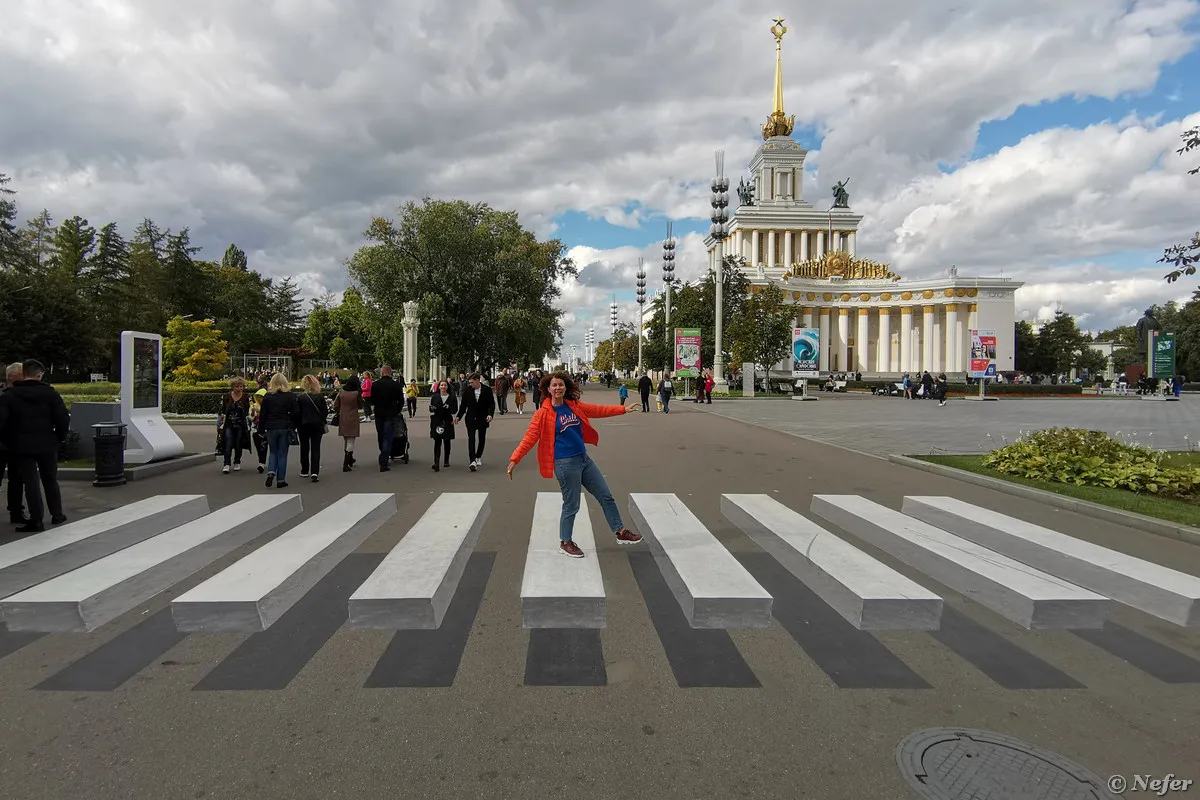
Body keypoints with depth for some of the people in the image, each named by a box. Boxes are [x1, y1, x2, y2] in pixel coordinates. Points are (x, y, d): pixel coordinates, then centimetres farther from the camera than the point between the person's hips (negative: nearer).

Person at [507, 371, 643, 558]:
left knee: (606, 496, 14)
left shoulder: (574, 406, 6)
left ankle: (620, 532, 29)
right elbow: (529, 438, -13)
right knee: (571, 505, 4)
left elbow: (598, 410, 16)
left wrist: (623, 409, 19)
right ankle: (565, 543, 26)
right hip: (565, 464, -7)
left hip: (584, 459, 7)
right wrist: (514, 459, -21)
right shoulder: (543, 414, -11)